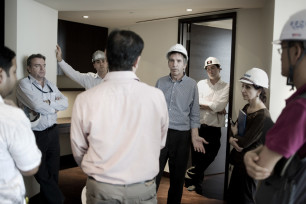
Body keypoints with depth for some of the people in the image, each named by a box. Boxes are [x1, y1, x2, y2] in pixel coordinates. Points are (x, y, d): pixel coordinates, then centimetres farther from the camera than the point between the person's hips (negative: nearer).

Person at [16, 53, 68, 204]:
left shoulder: (50, 84, 13)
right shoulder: (24, 84, -7)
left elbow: (65, 102, 4)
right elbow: (38, 106, -21)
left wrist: (49, 103, -11)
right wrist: (55, 106, -5)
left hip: (52, 132, 6)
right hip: (36, 135, -5)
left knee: (53, 172, 12)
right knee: (42, 174, 5)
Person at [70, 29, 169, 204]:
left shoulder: (85, 100, -13)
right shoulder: (156, 96, -13)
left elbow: (78, 151, -2)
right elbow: (160, 143, -1)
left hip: (100, 189, 1)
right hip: (143, 189, 0)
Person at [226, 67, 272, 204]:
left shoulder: (263, 116, -23)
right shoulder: (246, 108, 4)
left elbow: (245, 142, -23)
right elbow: (234, 128, 8)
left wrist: (235, 135, -3)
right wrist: (232, 139, -14)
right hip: (239, 161, 8)